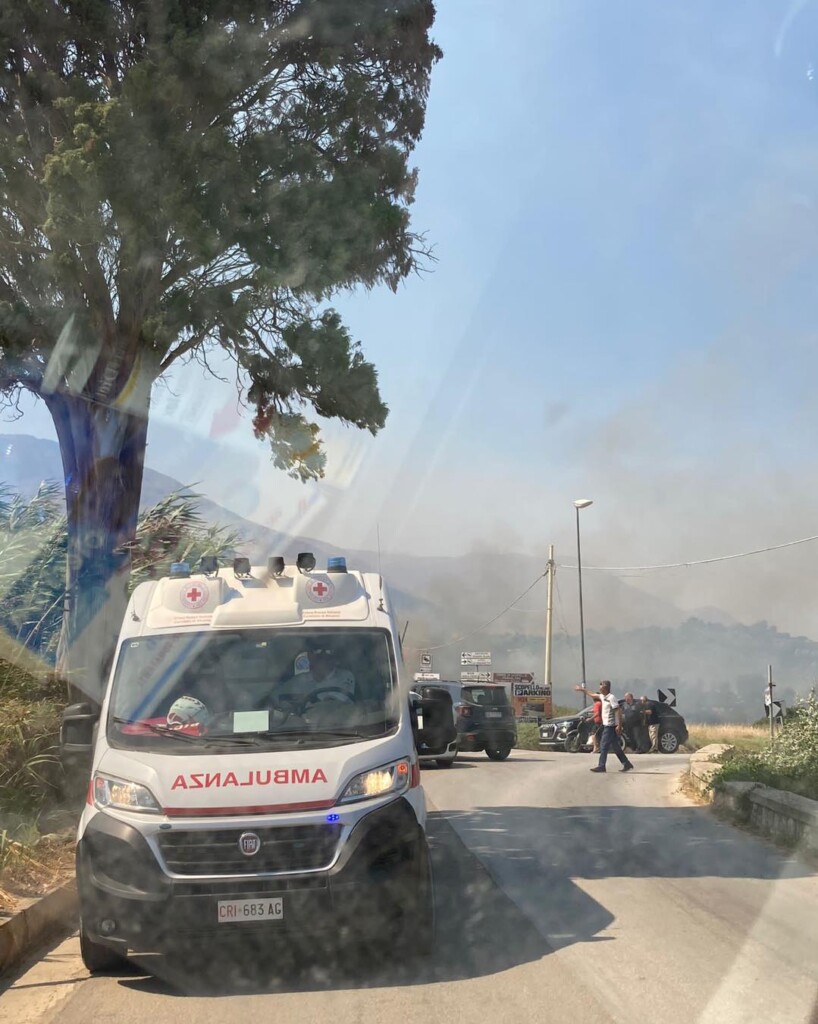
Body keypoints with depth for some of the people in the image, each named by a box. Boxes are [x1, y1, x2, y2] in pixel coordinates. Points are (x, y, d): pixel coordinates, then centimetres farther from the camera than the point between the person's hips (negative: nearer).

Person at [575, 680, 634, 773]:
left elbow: (618, 711, -20)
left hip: (610, 726, -9)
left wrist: (619, 725, -24)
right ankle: (627, 765, 13)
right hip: (607, 725, 9)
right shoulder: (603, 697, 11)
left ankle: (601, 766, -1)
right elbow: (593, 695, 28)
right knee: (615, 747, 10)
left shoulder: (611, 698, -16)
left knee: (604, 745, -5)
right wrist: (583, 690, 33)